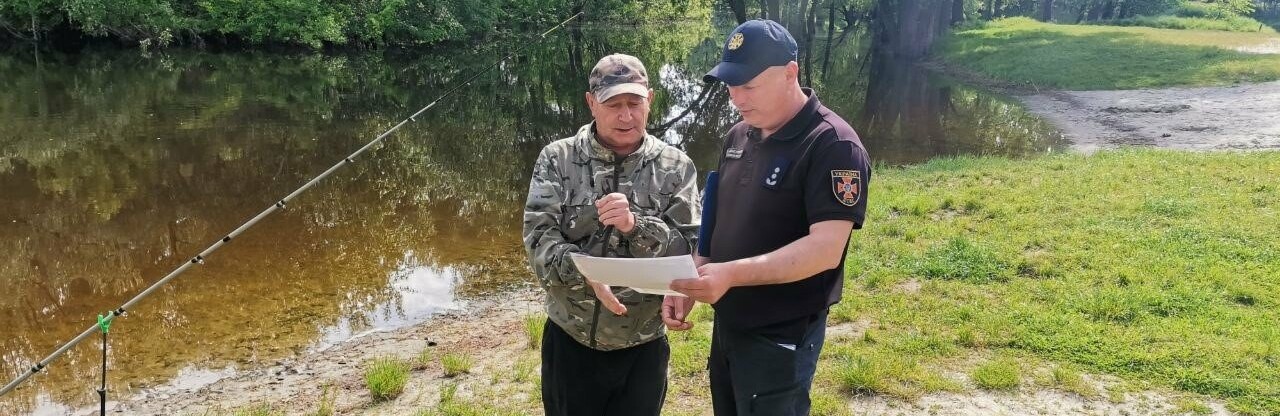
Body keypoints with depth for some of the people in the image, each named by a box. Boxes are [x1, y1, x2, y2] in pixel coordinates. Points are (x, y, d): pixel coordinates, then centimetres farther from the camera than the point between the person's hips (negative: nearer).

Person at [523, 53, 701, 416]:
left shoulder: (676, 167, -4)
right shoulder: (557, 159, -4)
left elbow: (691, 251, -8)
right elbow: (539, 238, -11)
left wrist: (635, 225, -24)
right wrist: (586, 273, -28)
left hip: (642, 348, 0)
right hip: (569, 341, 0)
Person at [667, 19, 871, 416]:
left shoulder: (833, 145, -19)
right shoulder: (738, 137, 5)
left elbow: (826, 249, -26)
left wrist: (731, 274, -34)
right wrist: (687, 285, -1)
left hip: (781, 337, -7)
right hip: (727, 323, 7)